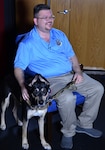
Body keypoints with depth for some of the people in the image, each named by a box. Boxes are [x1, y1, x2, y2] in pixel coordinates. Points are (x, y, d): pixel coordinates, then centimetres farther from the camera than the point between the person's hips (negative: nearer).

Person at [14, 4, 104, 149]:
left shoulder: (59, 34, 12)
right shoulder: (27, 43, -6)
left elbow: (71, 55, 17)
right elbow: (18, 67, -9)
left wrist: (78, 71, -1)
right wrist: (23, 86, -26)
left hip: (71, 74, 7)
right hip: (50, 80, -6)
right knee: (67, 98, -35)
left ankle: (84, 123, 12)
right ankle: (68, 132, -6)